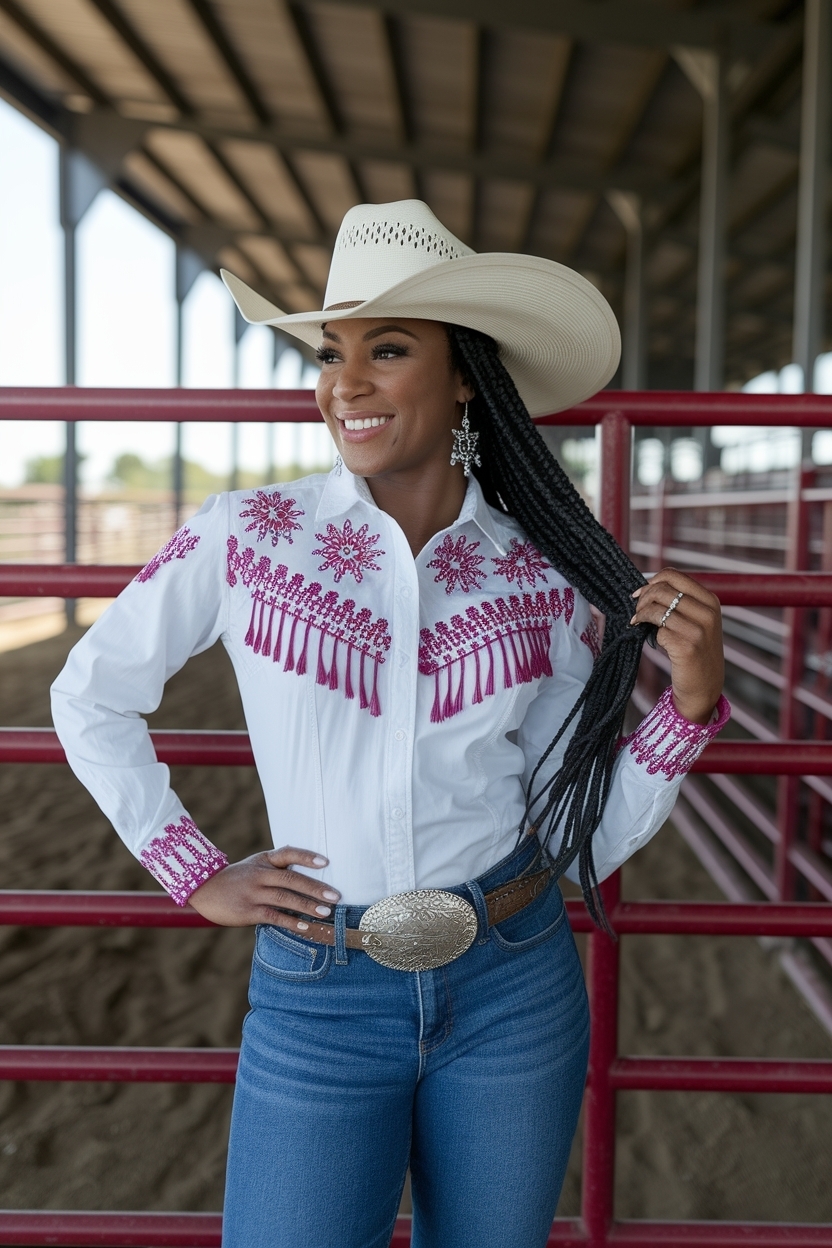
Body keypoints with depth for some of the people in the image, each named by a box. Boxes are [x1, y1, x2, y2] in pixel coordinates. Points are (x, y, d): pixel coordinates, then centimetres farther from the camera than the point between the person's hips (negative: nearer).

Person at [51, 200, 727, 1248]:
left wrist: (691, 700, -14)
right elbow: (90, 698, 5)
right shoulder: (245, 537, -8)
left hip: (514, 993, 2)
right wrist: (196, 875, 1)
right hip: (318, 1000, -1)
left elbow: (583, 842, 0)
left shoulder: (543, 576, -5)